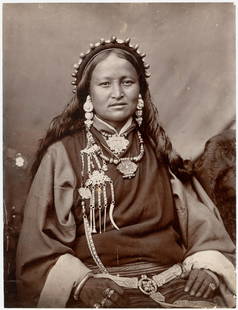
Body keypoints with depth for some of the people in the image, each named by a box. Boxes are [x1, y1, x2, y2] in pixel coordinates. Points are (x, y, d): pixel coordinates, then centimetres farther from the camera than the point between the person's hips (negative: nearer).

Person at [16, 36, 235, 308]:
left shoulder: (158, 150, 12)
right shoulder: (62, 154, 2)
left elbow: (201, 220, 9)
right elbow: (39, 242, -1)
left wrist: (207, 265, -8)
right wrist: (80, 283, -15)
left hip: (173, 281, 4)